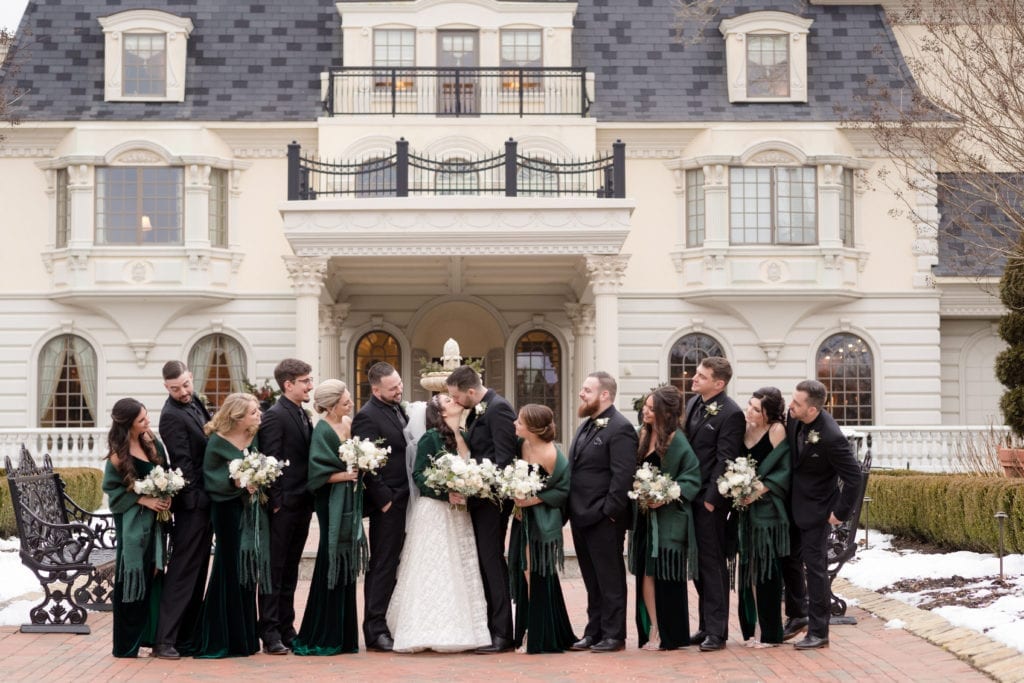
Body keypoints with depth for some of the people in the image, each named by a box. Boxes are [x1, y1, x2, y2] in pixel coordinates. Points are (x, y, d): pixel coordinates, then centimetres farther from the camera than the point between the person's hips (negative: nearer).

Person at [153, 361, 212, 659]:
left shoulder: (194, 402, 10)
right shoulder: (172, 416, -17)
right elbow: (181, 463, -20)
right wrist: (196, 498, -22)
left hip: (204, 500, 9)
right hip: (192, 501, -9)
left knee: (196, 572, 12)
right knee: (182, 571, -7)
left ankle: (187, 637, 17)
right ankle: (164, 640, -4)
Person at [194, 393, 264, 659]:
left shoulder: (255, 437, 4)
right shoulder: (218, 442, -9)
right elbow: (209, 477, -6)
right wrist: (235, 482, -21)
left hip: (252, 509, 5)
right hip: (228, 509, -5)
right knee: (230, 570, -2)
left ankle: (245, 636, 18)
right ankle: (221, 639, 7)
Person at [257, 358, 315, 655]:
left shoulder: (303, 416, 15)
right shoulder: (275, 416, -11)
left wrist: (309, 501, 12)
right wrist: (276, 502, -17)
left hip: (302, 505, 8)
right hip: (283, 506, -8)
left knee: (290, 572, 12)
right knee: (274, 571, -2)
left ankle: (286, 629, 18)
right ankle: (270, 634, 1)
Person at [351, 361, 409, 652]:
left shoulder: (399, 410, 14)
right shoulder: (367, 417, -13)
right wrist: (384, 500, -17)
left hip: (404, 502, 8)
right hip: (387, 504, -8)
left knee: (392, 566, 12)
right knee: (382, 566, -4)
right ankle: (375, 630, 1)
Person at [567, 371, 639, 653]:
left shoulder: (620, 429, -12)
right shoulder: (586, 426, 17)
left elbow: (623, 475, -19)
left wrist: (609, 511, -20)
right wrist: (572, 510, 14)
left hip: (604, 520, -9)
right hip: (581, 518, 9)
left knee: (610, 580, 0)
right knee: (592, 581, 14)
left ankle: (613, 635, 7)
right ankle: (594, 633, 20)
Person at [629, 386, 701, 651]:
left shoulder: (677, 442, -12)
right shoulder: (642, 436, 7)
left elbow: (692, 477, -11)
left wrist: (667, 497, -20)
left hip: (669, 517, -6)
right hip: (644, 516, 6)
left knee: (667, 577, 1)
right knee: (646, 574, 3)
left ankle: (670, 635, 11)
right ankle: (652, 631, 10)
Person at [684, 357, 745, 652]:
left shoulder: (731, 414, -14)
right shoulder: (692, 404, 11)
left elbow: (725, 461, -16)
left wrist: (712, 499, -16)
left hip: (710, 500, -8)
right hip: (690, 496, 8)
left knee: (712, 564, -2)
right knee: (699, 563, 12)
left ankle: (716, 631, 5)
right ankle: (706, 625, 21)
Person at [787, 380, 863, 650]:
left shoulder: (831, 437, -30)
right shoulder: (795, 419, -8)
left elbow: (853, 477, -23)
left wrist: (840, 513, -17)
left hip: (816, 510, -7)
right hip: (794, 504, 7)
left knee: (815, 567, 0)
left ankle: (818, 632, 9)